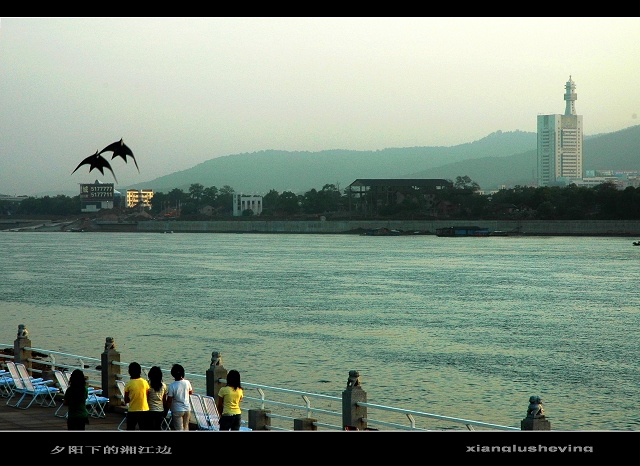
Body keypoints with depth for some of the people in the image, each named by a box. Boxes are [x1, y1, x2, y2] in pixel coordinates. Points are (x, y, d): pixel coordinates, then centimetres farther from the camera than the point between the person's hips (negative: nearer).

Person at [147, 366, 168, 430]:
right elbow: (164, 400, 5)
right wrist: (165, 411, 16)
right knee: (158, 427, 14)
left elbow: (146, 399, -7)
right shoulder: (163, 386, -1)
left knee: (151, 428, 3)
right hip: (160, 410, 4)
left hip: (151, 410, -4)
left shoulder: (148, 385, -13)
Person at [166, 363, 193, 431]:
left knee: (178, 429, 0)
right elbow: (191, 392, 14)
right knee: (185, 428, 17)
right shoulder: (187, 382, -6)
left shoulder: (171, 386, -18)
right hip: (187, 409, 4)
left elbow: (169, 401, -13)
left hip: (177, 411, -4)